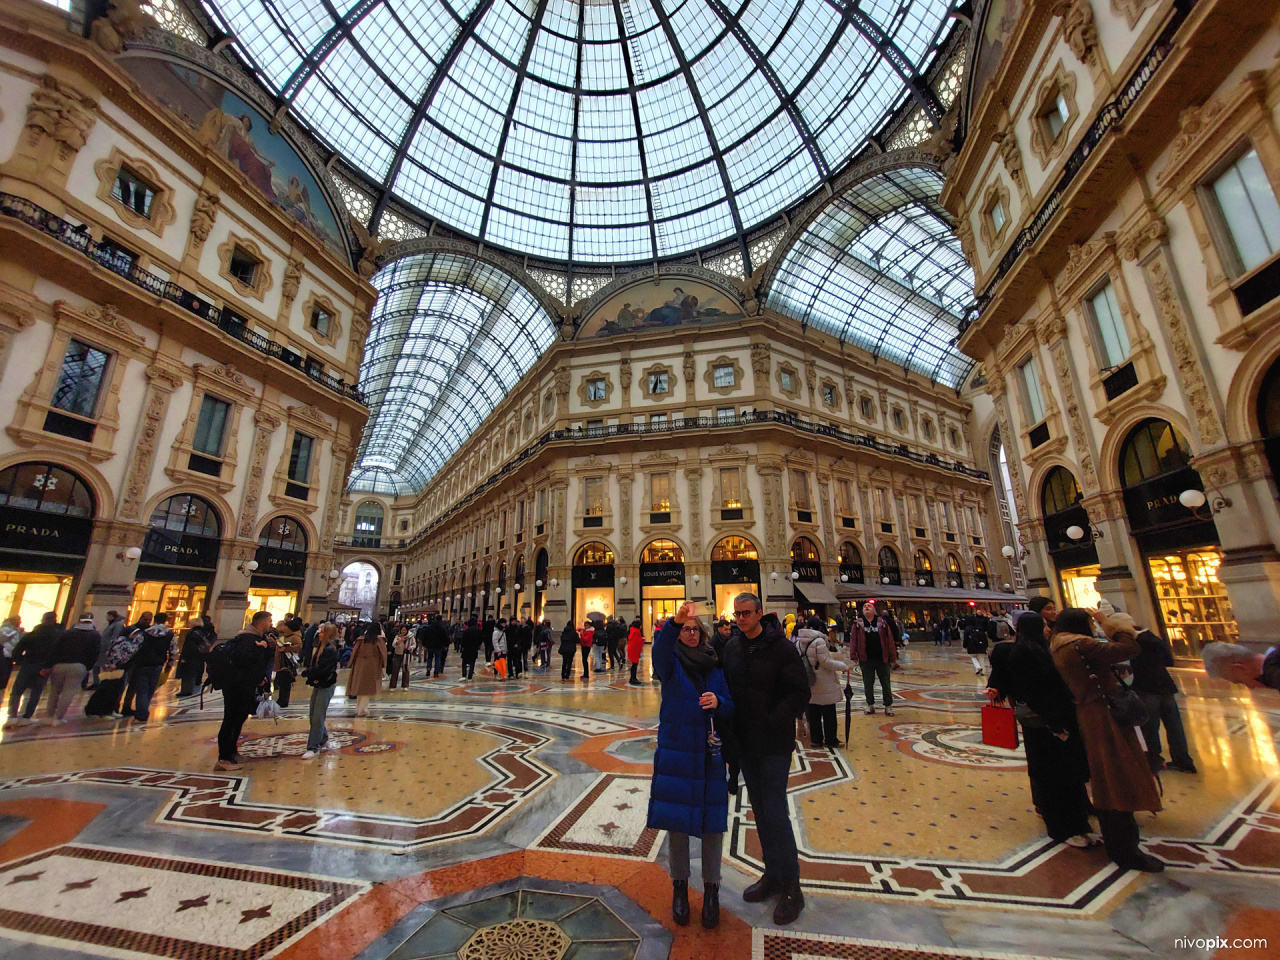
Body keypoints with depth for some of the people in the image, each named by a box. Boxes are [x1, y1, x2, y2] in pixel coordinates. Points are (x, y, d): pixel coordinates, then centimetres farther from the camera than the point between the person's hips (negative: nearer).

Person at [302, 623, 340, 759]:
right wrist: (311, 671, -5)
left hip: (326, 686, -9)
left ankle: (313, 748, 0)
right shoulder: (320, 647, 11)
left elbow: (321, 669, -21)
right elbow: (311, 664, 12)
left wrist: (309, 672, -7)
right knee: (313, 715, 16)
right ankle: (323, 739, 32)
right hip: (318, 684, 9)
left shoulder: (330, 649, -18)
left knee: (318, 717, -6)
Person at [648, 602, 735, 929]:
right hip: (675, 752, -2)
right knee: (676, 820, 9)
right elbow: (660, 650, -32)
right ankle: (679, 887, 31)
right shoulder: (672, 661, -5)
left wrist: (718, 702, -20)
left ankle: (711, 890, 29)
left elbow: (730, 710, 4)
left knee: (712, 822, 8)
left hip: (709, 754, 2)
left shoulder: (715, 666, 4)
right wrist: (674, 622, -50)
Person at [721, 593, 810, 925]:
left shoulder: (781, 647, -15)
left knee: (775, 812, -1)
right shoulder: (732, 647, 0)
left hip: (774, 742, -5)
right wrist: (731, 725, -2)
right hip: (745, 741, 5)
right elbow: (727, 687, 9)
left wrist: (771, 722, -20)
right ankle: (772, 875, 33)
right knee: (760, 810, 17)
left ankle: (791, 887, 18)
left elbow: (799, 694, -14)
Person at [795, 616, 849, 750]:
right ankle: (830, 740, 17)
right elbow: (826, 661, -19)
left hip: (809, 683, 6)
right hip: (824, 684, -6)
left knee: (813, 713, 13)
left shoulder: (799, 642, 2)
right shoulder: (819, 641, -19)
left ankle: (816, 740, 21)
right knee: (829, 713, 8)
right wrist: (843, 666, -6)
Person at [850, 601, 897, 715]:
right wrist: (853, 655, -10)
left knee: (885, 683, 8)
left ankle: (888, 706, 23)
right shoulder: (858, 623, 2)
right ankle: (870, 705, 25)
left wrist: (892, 658, -4)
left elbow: (890, 640, -1)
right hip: (866, 660, 1)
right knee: (868, 684, 11)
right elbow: (853, 639, -2)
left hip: (882, 659, -1)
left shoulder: (882, 622, 0)